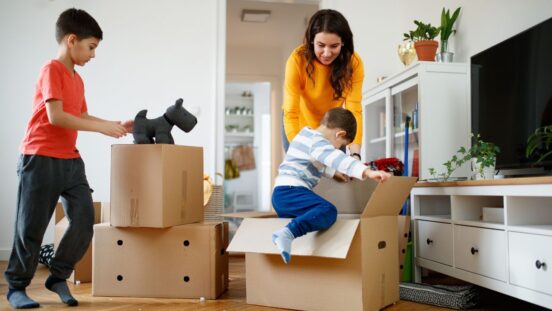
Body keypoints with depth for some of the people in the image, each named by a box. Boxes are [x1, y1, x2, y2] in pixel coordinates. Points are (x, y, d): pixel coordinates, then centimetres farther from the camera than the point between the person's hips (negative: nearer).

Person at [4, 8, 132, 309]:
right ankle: (16, 286, 18)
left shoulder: (77, 79, 15)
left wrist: (116, 125, 11)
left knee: (84, 222, 2)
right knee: (31, 227, 2)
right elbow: (56, 116, -20)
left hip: (71, 160, 8)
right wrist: (102, 127, -18)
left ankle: (58, 277, 18)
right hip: (41, 159, -8)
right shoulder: (51, 70, -10)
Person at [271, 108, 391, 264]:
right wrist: (367, 171, -38)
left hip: (279, 193, 11)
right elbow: (339, 159, -28)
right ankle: (287, 233, -46)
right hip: (291, 191, -10)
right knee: (328, 211, -31)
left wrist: (334, 172, 34)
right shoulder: (318, 142, -10)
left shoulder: (306, 134, 22)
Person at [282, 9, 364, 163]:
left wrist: (355, 154, -41)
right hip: (301, 126, -2)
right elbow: (291, 113, -32)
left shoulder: (353, 63, -22)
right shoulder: (298, 59, -28)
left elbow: (354, 110, -28)